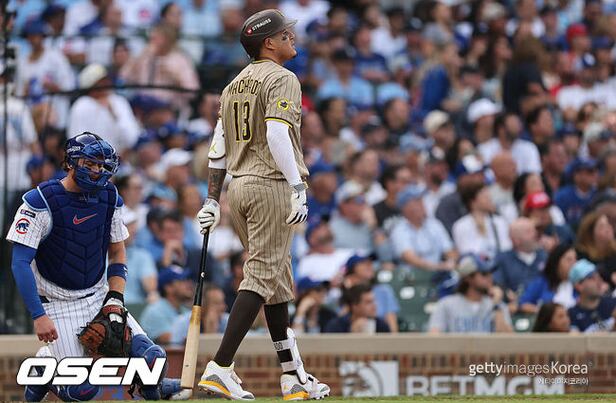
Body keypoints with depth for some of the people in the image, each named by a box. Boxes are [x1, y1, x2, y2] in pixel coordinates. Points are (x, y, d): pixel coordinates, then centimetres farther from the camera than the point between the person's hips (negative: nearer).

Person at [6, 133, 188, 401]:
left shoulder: (110, 199, 1)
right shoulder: (41, 202, -17)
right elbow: (20, 263, -17)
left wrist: (115, 299, -4)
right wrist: (38, 316, -24)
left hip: (99, 297, 5)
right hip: (58, 306, -5)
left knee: (153, 358, -13)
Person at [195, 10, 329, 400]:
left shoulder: (235, 84, 17)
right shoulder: (282, 79, -8)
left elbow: (219, 146, 15)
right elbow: (277, 135, -21)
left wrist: (212, 198, 15)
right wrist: (298, 187, -22)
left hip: (239, 187, 9)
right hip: (271, 185, -9)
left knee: (278, 279, 13)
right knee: (263, 277, -10)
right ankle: (220, 368, -18)